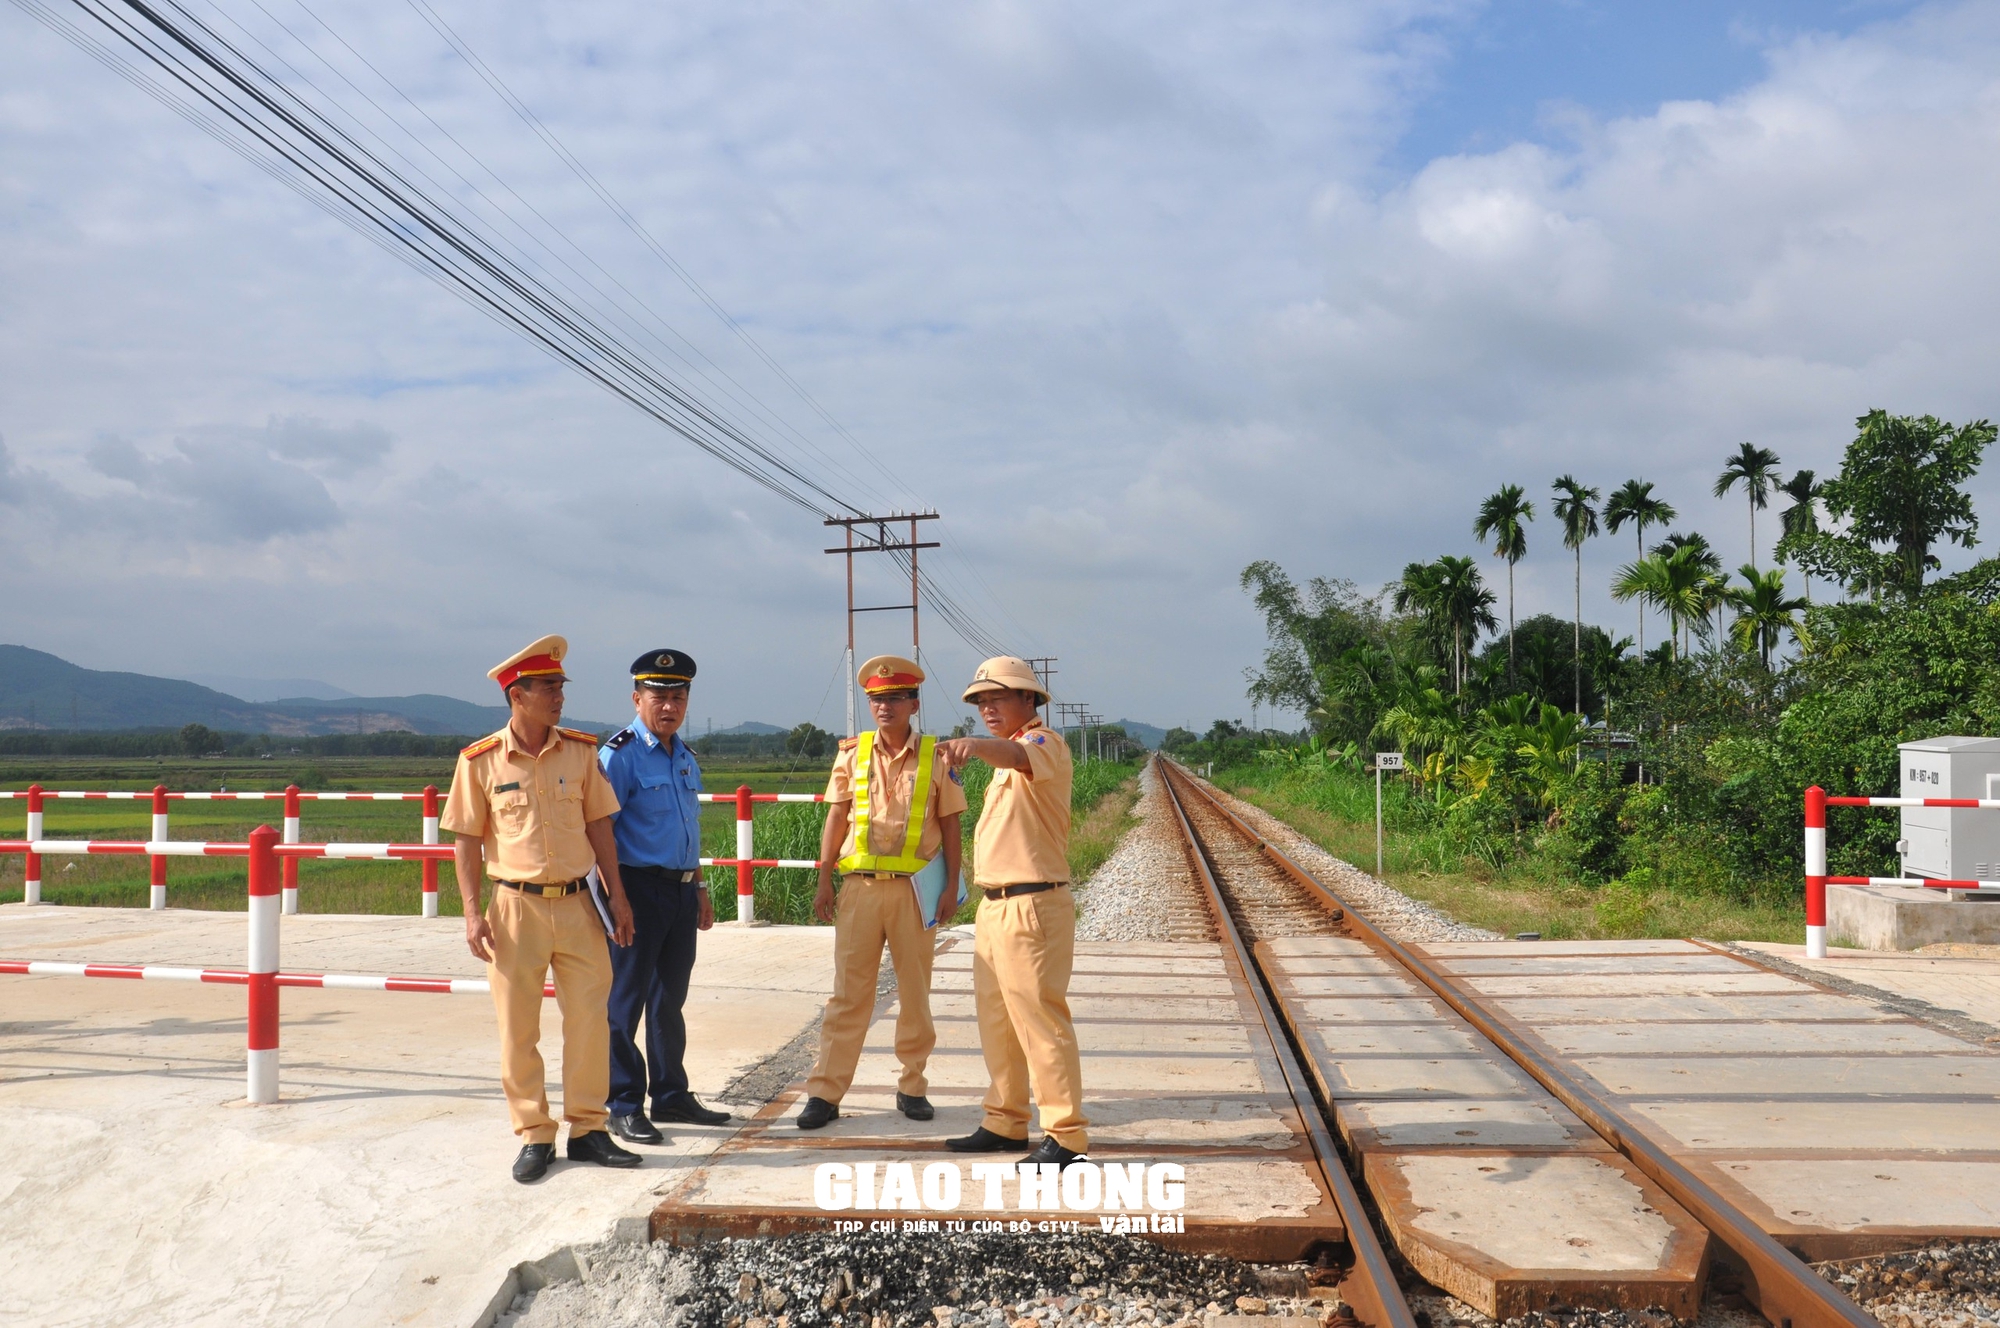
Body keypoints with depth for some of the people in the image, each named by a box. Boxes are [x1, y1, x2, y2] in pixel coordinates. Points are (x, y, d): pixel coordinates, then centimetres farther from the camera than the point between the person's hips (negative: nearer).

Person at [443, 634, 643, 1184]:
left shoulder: (581, 751, 3)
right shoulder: (480, 761, -3)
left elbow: (599, 825, 8)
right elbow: (467, 839, 0)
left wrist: (618, 896, 5)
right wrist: (473, 911, -7)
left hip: (578, 903, 2)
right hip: (517, 906, -2)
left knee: (591, 1020, 3)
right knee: (518, 1030, 4)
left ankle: (587, 1129, 16)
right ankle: (534, 1137, 16)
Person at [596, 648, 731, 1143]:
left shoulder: (685, 757, 14)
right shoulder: (620, 754, -10)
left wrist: (700, 887, 21)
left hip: (681, 890, 8)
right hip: (639, 889, -8)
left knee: (670, 999, 16)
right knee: (625, 1000, 0)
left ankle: (671, 1095, 26)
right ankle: (624, 1107, 8)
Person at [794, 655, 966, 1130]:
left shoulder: (935, 758, 0)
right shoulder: (853, 754, 4)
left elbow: (950, 826, 3)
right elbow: (836, 820, 7)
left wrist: (951, 887, -3)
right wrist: (824, 883, 3)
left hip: (914, 889, -1)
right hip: (860, 886, 1)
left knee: (915, 993, 9)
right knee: (848, 994, 2)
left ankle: (912, 1087, 20)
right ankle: (825, 1092, 5)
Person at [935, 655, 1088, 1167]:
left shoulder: (1046, 744, -11)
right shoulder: (1005, 764, 21)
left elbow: (1018, 755, -35)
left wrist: (975, 745, -55)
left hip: (1032, 906, -10)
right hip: (995, 907, 10)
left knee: (1040, 1019, -8)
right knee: (996, 1020, 15)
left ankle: (1066, 1135, -2)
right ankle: (1005, 1124, 26)